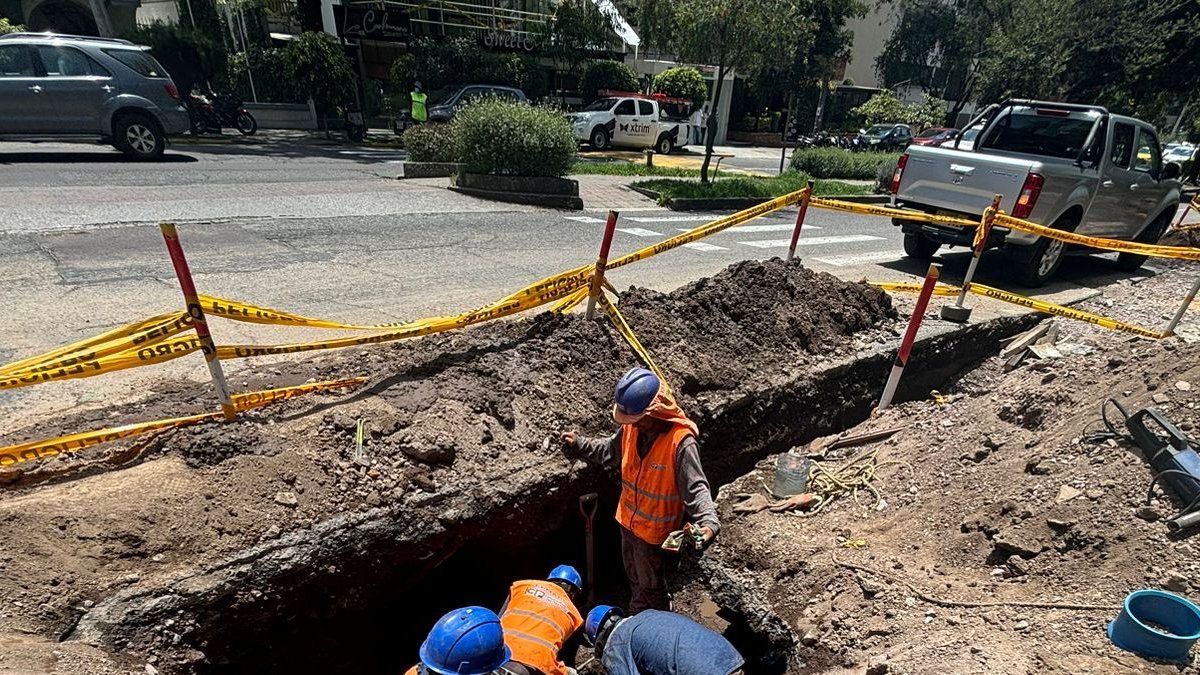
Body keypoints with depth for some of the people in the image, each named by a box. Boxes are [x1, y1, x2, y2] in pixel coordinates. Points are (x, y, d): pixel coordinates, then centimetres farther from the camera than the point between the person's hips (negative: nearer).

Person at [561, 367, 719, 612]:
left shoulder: (681, 442, -32)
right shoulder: (633, 425, -13)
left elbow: (695, 488, -31)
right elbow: (612, 451, 6)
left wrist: (709, 523, -46)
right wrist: (579, 446, 0)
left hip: (654, 528, -6)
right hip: (628, 518, 6)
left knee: (650, 584, 19)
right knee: (634, 575, 31)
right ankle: (637, 616, 58)